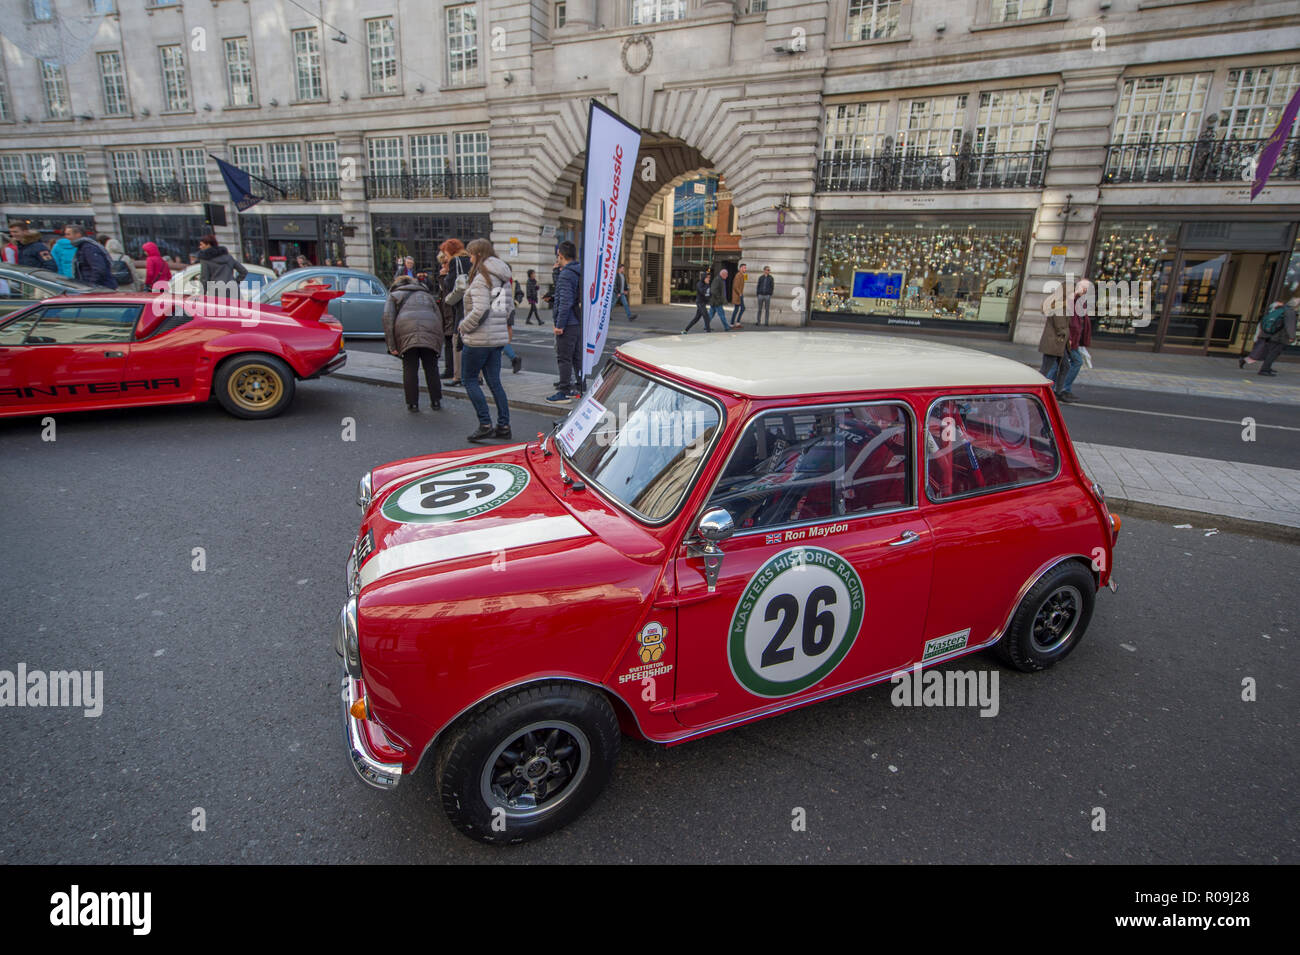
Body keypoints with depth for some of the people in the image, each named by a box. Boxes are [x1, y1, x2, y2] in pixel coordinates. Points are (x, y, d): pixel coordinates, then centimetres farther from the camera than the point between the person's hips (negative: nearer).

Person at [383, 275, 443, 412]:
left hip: (407, 334, -2)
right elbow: (439, 317, 22)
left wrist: (391, 345, 4)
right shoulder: (426, 295, 34)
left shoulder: (394, 295, 25)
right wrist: (438, 342, 20)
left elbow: (388, 318, 9)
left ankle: (412, 403, 7)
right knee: (431, 369, 12)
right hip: (430, 332, 2)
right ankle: (436, 401, 16)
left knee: (410, 370, 5)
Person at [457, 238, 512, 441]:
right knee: (494, 382, 11)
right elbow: (510, 307, 17)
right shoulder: (503, 278, 13)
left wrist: (464, 327, -9)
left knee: (469, 379, 3)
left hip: (479, 339, -8)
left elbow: (480, 310, -23)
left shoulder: (481, 278, -14)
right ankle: (503, 426, 11)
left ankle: (485, 425, -3)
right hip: (498, 337, 8)